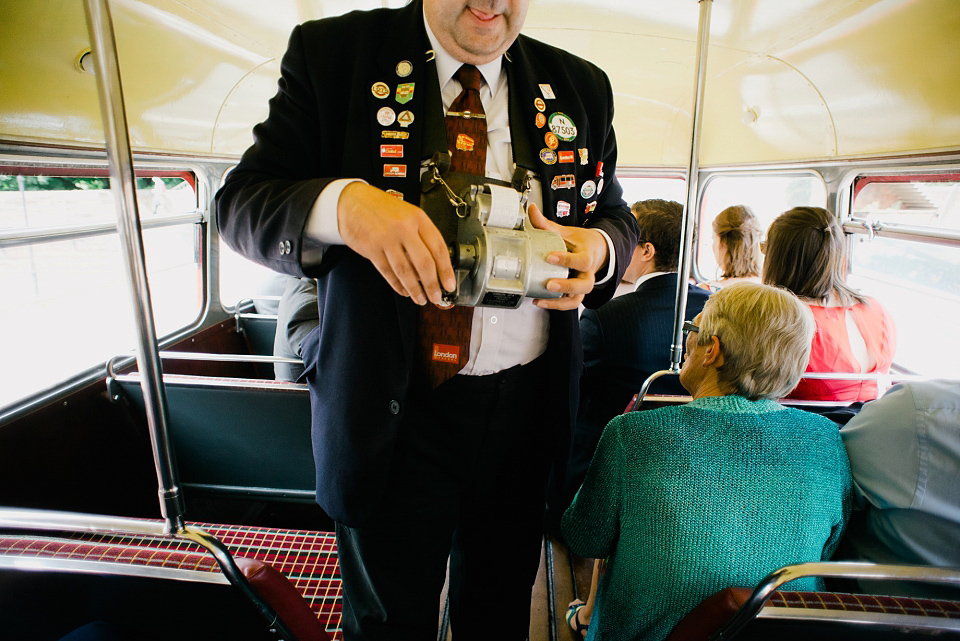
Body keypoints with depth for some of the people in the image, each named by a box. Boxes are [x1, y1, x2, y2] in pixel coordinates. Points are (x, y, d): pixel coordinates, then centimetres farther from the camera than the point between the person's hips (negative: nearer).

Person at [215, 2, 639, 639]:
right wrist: (340, 204, -29)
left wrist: (600, 249, -13)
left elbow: (615, 214, 12)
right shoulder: (332, 54, -4)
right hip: (391, 404, -2)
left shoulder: (582, 87, 5)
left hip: (526, 401, 3)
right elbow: (241, 201, -7)